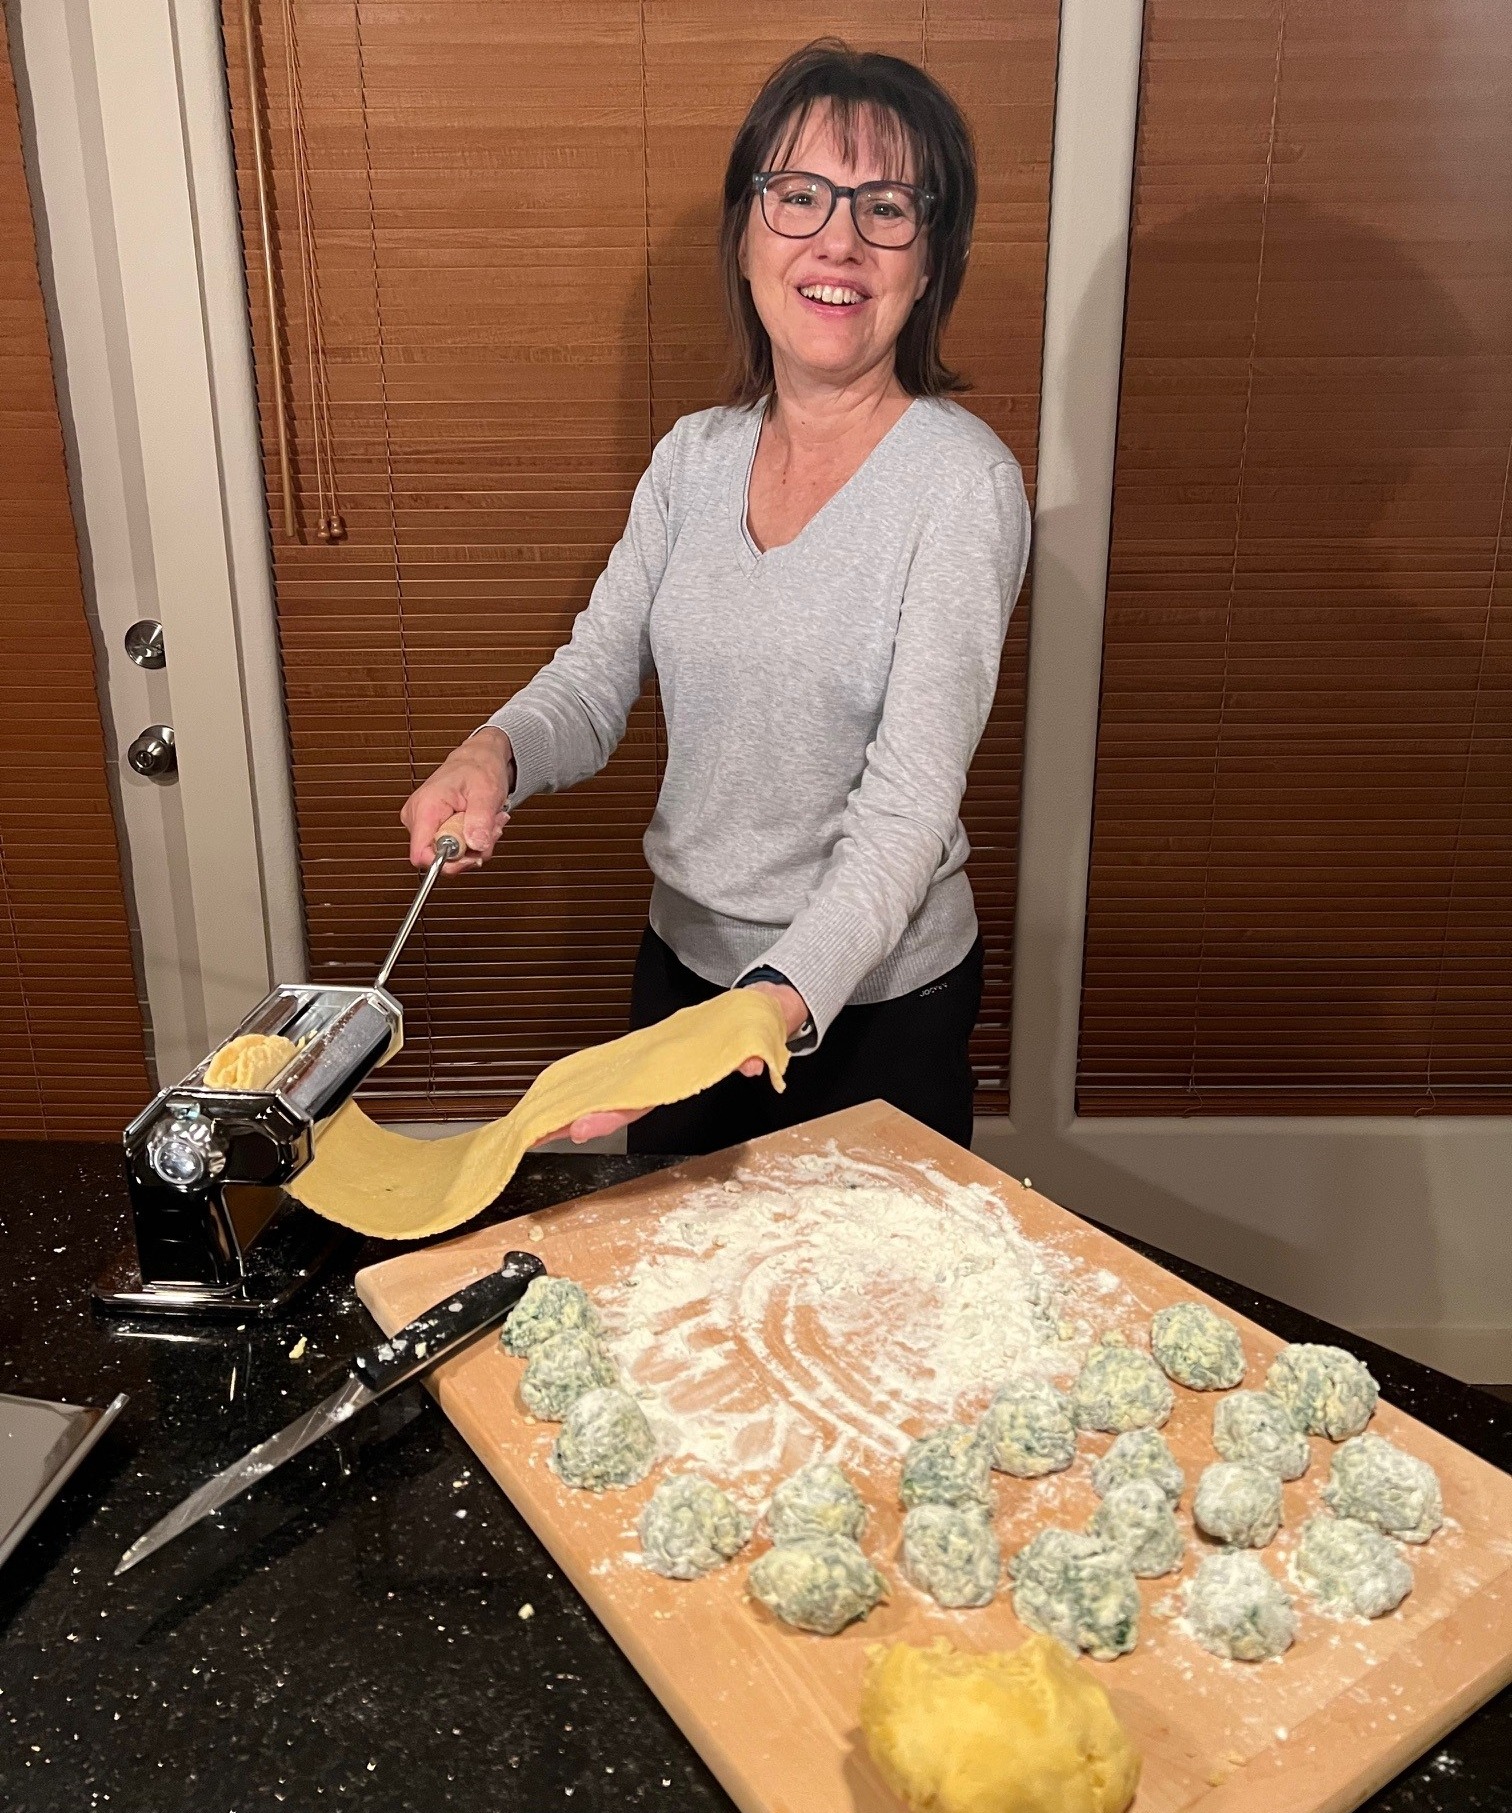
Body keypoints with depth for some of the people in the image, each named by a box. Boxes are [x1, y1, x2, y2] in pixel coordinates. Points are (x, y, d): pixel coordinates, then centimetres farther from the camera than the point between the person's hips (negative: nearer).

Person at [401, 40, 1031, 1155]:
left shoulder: (962, 486, -19)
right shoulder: (692, 458, 0)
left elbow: (907, 811, -25)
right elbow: (594, 679, 0)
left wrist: (777, 1008, -39)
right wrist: (494, 754, -23)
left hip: (872, 1003, -5)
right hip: (685, 961, 5)